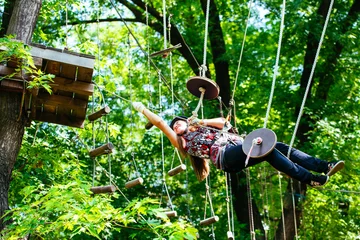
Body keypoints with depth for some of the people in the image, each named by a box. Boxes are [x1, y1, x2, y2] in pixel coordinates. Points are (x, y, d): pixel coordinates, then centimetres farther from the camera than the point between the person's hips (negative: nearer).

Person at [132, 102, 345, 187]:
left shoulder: (200, 128, 36)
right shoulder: (182, 142, 20)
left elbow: (222, 121, 27)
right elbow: (160, 123, 14)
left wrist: (201, 122, 18)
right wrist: (143, 109, 16)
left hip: (238, 145, 6)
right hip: (226, 155, -6)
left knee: (280, 147, -13)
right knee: (268, 150, -28)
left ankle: (324, 166, -22)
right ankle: (310, 179, -37)